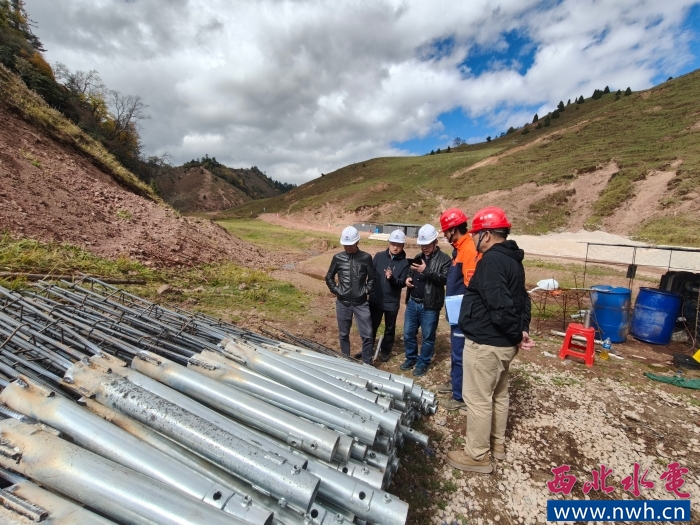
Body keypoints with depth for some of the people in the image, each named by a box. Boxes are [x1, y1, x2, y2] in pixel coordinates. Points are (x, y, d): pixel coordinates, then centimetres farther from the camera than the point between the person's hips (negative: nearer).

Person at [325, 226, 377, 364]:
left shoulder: (366, 257, -5)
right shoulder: (338, 258, -1)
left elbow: (372, 278, 5)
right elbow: (329, 277, 10)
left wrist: (366, 291, -6)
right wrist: (336, 290, -1)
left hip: (361, 303, -1)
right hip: (342, 303, 2)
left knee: (367, 335, 2)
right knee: (343, 334, 14)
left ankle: (367, 364, 19)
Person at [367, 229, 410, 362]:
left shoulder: (405, 262, -7)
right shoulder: (379, 256, -2)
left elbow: (403, 283, -12)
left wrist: (392, 278, -30)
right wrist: (370, 288, -2)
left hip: (392, 302, -1)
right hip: (375, 299, 1)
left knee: (390, 328, 15)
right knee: (372, 326, 15)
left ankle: (385, 351, 35)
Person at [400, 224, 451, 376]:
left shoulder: (444, 259, -8)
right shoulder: (418, 257, 12)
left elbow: (446, 278, -21)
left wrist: (426, 271, -28)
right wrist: (408, 279, 1)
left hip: (429, 306, -6)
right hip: (412, 303, 6)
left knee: (428, 337, 9)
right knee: (408, 333, 15)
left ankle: (423, 363, 27)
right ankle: (411, 358, 35)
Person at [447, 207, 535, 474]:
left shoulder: (492, 260, -22)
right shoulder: (512, 259, 10)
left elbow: (500, 306, -29)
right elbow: (522, 300, 14)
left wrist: (516, 333, -14)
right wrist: (522, 330, 7)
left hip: (485, 343, -10)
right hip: (503, 342, 10)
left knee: (477, 398, 5)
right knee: (498, 394, 23)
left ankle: (477, 456, 21)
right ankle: (497, 444, 41)